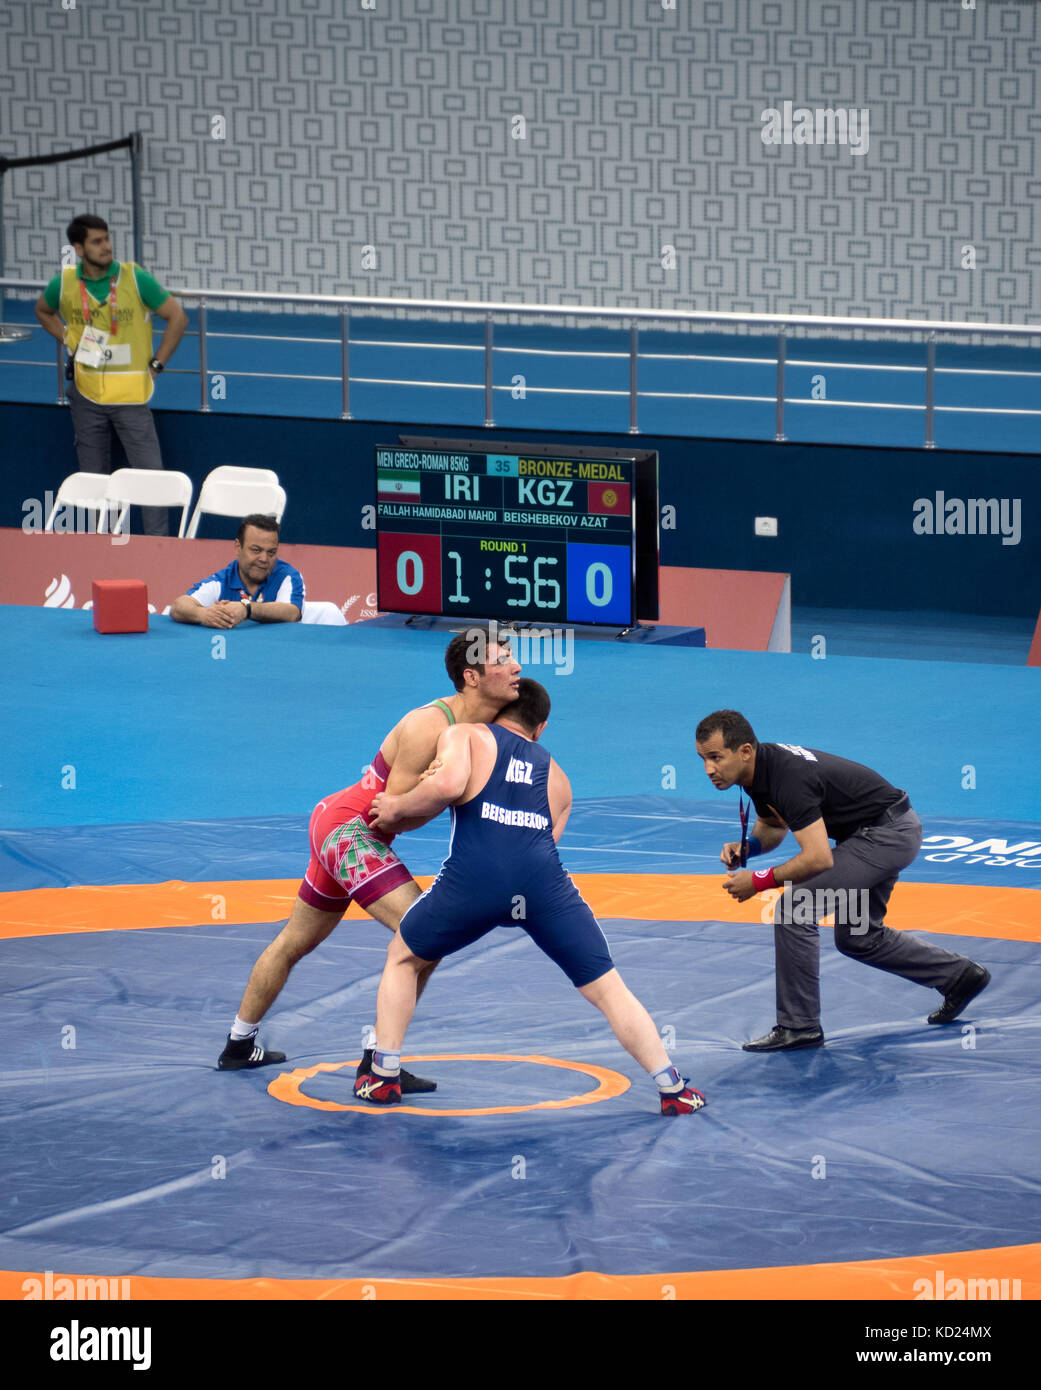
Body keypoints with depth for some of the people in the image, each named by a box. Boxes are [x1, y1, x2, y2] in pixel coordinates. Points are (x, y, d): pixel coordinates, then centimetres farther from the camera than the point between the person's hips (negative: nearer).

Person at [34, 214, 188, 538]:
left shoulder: (134, 278, -9)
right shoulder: (64, 284, -1)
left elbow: (177, 317, -2)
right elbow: (43, 311, 22)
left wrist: (156, 363, -3)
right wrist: (69, 341, 10)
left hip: (131, 393, -3)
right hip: (87, 395, 3)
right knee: (94, 477, 11)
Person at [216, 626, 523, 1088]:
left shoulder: (481, 727, 0)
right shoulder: (429, 727, -26)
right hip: (349, 828, -10)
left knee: (295, 943, 25)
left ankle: (239, 1046, 42)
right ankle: (378, 1064, -18)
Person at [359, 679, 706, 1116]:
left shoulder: (464, 736, 20)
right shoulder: (556, 776, 33)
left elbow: (449, 785, -2)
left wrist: (397, 808, 14)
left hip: (475, 877, -2)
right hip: (543, 882, 2)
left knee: (403, 959, 25)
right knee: (608, 990, 13)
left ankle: (383, 1076, 21)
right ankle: (673, 1090, 9)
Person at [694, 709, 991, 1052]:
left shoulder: (788, 777, -31)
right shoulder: (760, 766, -2)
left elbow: (819, 858, -35)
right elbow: (774, 825, 18)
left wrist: (760, 881, -25)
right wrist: (747, 847, -3)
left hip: (886, 834, -10)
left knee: (793, 909, -17)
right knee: (858, 938, 22)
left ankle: (798, 1026, -8)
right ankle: (959, 975, 36)